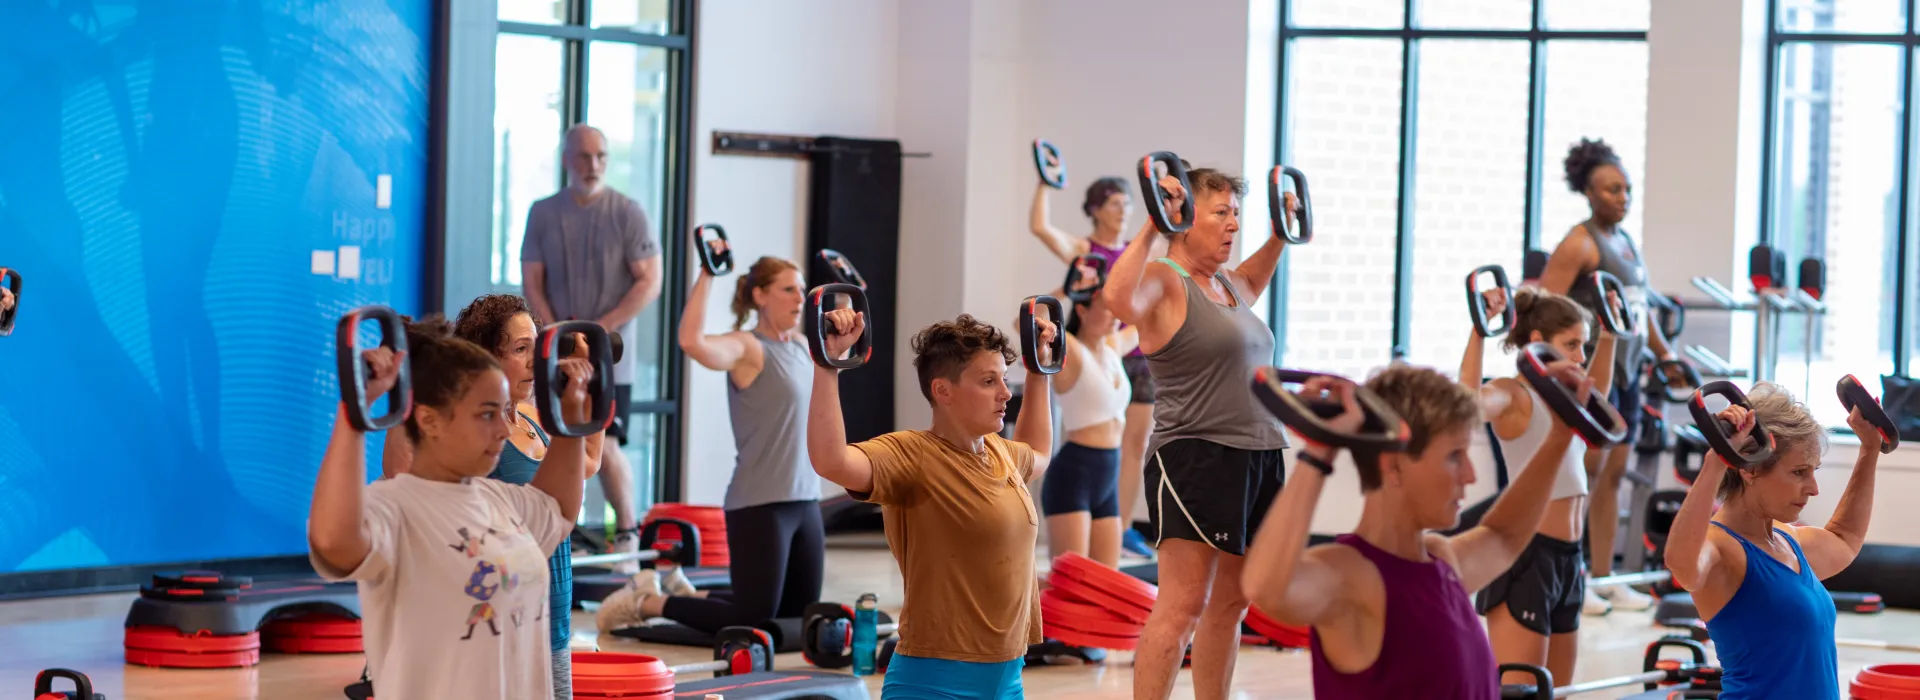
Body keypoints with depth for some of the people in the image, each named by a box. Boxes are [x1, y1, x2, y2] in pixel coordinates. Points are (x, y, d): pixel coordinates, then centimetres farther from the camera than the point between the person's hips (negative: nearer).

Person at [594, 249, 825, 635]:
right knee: (750, 618, -9)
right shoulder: (745, 348, -12)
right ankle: (647, 601, 11)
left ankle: (687, 592, 31)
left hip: (804, 502, 8)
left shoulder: (800, 345, 12)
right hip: (757, 505, -8)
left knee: (799, 610, 14)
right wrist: (707, 274, -28)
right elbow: (691, 341, -33)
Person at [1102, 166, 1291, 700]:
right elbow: (1118, 298, -33)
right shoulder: (1163, 281, -9)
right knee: (1182, 606, -13)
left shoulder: (1225, 283, 17)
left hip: (1257, 456, 9)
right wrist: (1152, 228, -30)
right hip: (1196, 457, -9)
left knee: (1228, 604, 13)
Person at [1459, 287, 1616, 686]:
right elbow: (1468, 403, -34)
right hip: (1526, 556, -9)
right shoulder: (1513, 396, -11)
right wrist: (1480, 330, -33)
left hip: (1567, 559, 9)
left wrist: (1608, 337, 32)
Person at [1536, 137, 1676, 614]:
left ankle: (1604, 580, 14)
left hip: (1625, 370, 8)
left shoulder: (1625, 243, 16)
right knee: (1587, 471, -8)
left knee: (1613, 474, 9)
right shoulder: (1579, 244, -10)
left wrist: (1665, 354, 27)